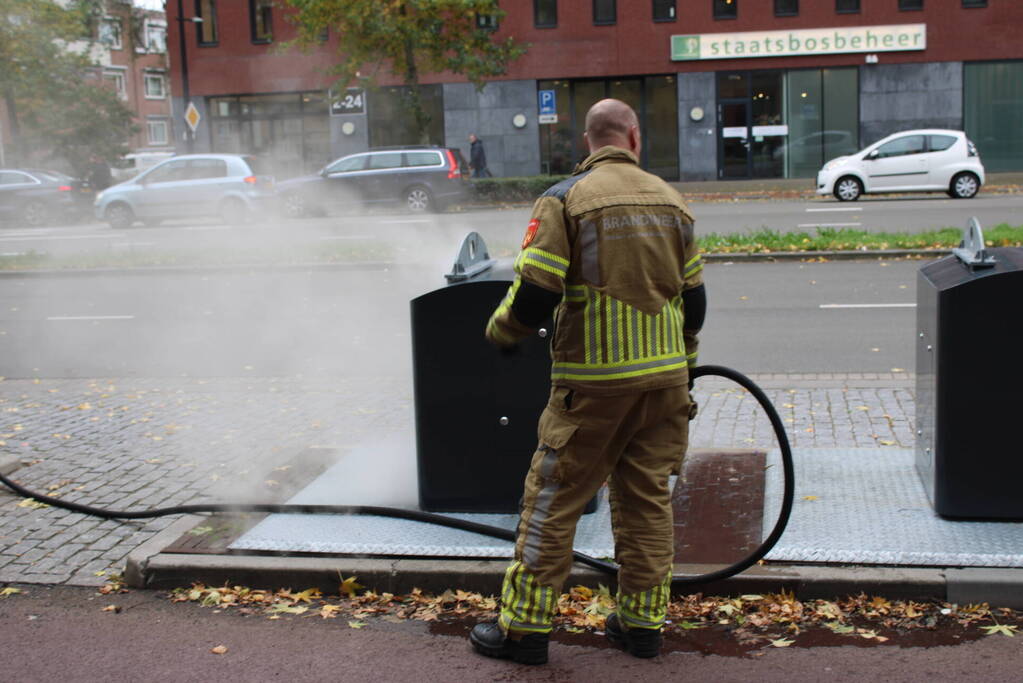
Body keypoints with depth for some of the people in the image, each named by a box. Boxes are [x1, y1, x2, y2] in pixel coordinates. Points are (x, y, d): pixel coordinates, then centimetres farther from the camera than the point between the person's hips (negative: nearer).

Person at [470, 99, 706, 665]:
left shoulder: (566, 199, -7)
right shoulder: (670, 200, 9)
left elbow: (535, 290, -14)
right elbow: (693, 296, 13)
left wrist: (502, 331, 6)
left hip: (594, 379, -5)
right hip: (664, 377, 5)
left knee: (553, 497, 4)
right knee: (648, 498, 14)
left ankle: (524, 625, 10)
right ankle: (642, 621, 21)